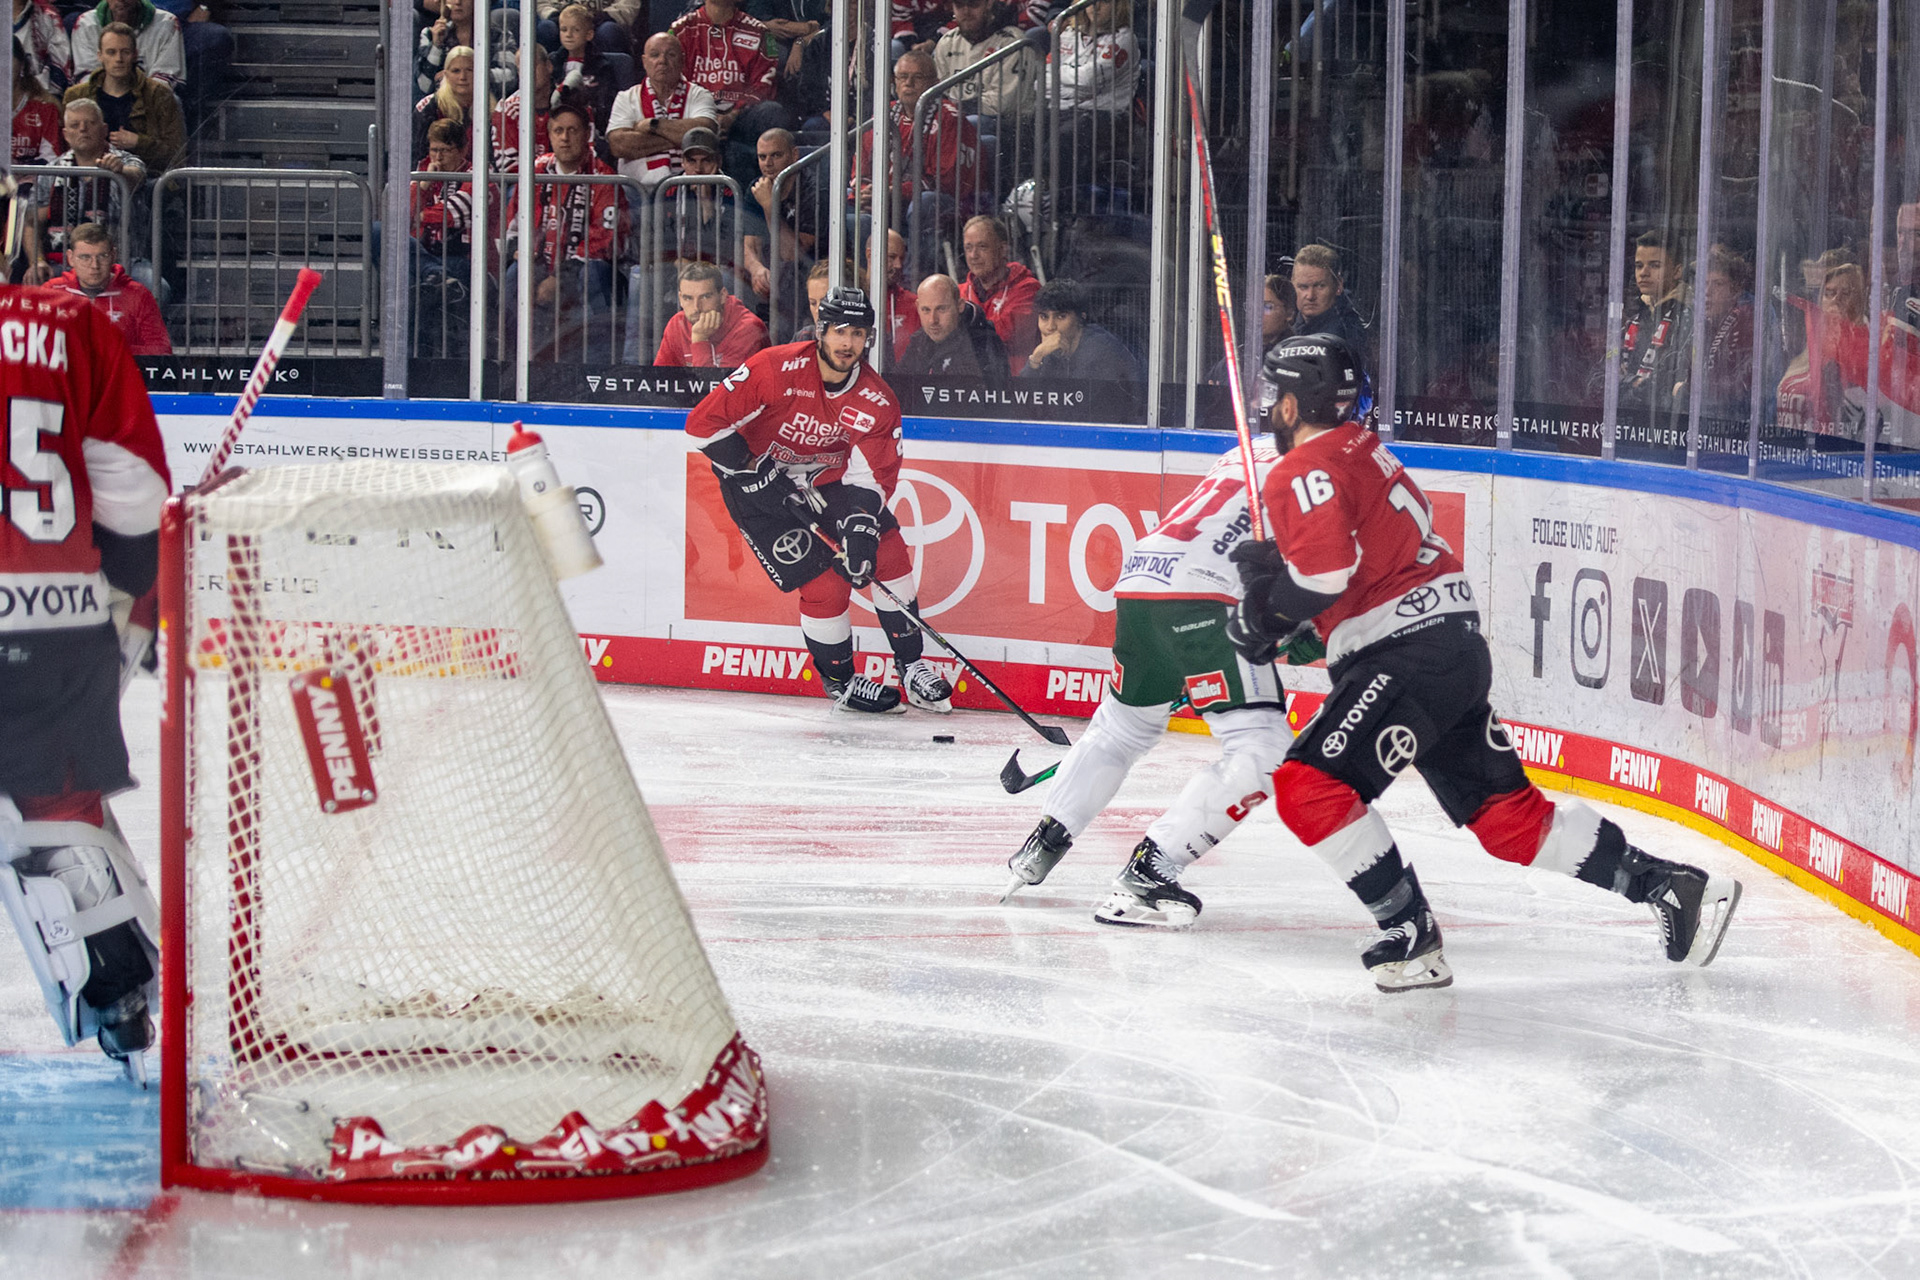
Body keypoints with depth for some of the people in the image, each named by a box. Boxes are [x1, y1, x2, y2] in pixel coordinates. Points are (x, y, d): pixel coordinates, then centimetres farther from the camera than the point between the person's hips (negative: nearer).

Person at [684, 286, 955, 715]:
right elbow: (704, 422, -26)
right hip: (755, 484, -5)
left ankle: (911, 667, 9)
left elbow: (874, 475, -14)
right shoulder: (776, 369, -27)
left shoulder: (877, 402, -14)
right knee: (824, 582, -12)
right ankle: (840, 681, 11)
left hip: (825, 477, 5)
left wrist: (861, 527, -31)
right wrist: (752, 472, -26)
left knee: (887, 551, -7)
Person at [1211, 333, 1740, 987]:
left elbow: (1325, 571, -25)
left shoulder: (1301, 472, -9)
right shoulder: (1359, 447, 20)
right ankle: (1673, 887, 11)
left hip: (1409, 656, -10)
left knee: (1308, 786, -13)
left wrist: (1266, 618, -9)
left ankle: (1410, 935, -12)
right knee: (1506, 814, 12)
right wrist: (1272, 563, 15)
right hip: (1455, 640, 10)